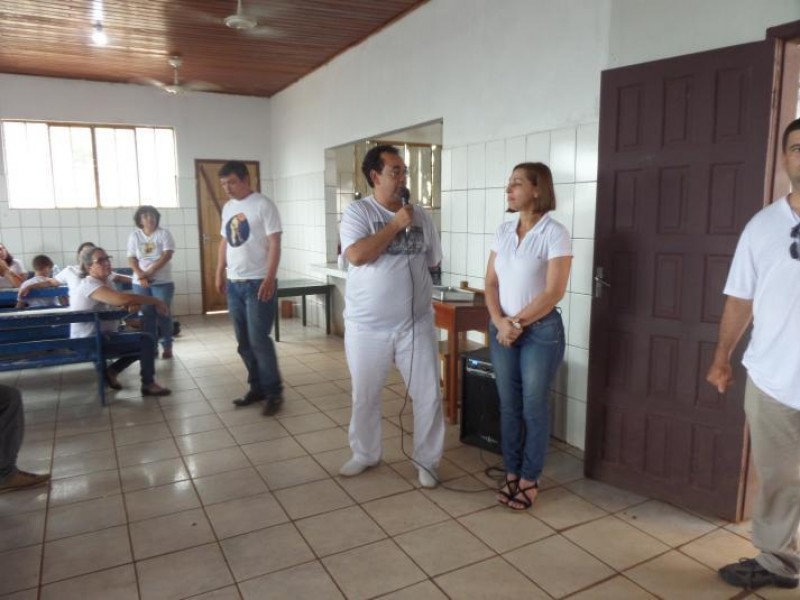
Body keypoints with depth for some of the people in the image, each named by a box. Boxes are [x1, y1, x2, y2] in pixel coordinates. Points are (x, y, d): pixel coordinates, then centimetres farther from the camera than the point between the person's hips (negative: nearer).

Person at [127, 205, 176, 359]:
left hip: (162, 282, -2)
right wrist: (140, 275, -15)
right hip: (140, 283, 3)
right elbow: (131, 258, 2)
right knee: (147, 315, 5)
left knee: (163, 314, -1)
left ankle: (167, 346, 9)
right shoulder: (134, 235, 7)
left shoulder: (164, 234, -2)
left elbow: (167, 255, -11)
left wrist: (149, 271, -17)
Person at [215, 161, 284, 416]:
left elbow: (274, 244, -13)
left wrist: (269, 278, -21)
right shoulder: (228, 208, 14)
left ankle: (274, 392, 4)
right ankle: (257, 388, 22)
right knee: (244, 342, 10)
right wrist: (220, 273, 17)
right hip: (234, 284, 7)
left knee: (259, 340, -8)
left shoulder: (263, 205, -8)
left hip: (258, 283, -7)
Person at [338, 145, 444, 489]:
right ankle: (365, 454, 37)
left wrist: (405, 271, 4)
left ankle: (427, 460, 25)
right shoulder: (358, 212, -5)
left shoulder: (420, 216, 5)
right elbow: (356, 255, -22)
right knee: (364, 396, 14)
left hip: (416, 323, 2)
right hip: (367, 326, -2)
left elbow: (433, 262, 15)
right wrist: (396, 224, -17)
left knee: (429, 395, 5)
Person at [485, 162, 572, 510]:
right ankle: (511, 473, 27)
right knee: (508, 406, 11)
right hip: (502, 330, 5)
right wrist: (500, 321, -10)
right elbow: (491, 283, 5)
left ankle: (529, 480, 21)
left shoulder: (555, 233, -11)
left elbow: (554, 292, -16)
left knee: (534, 408, 5)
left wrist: (518, 323, -13)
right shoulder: (503, 231, 6)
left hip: (540, 331, -5)